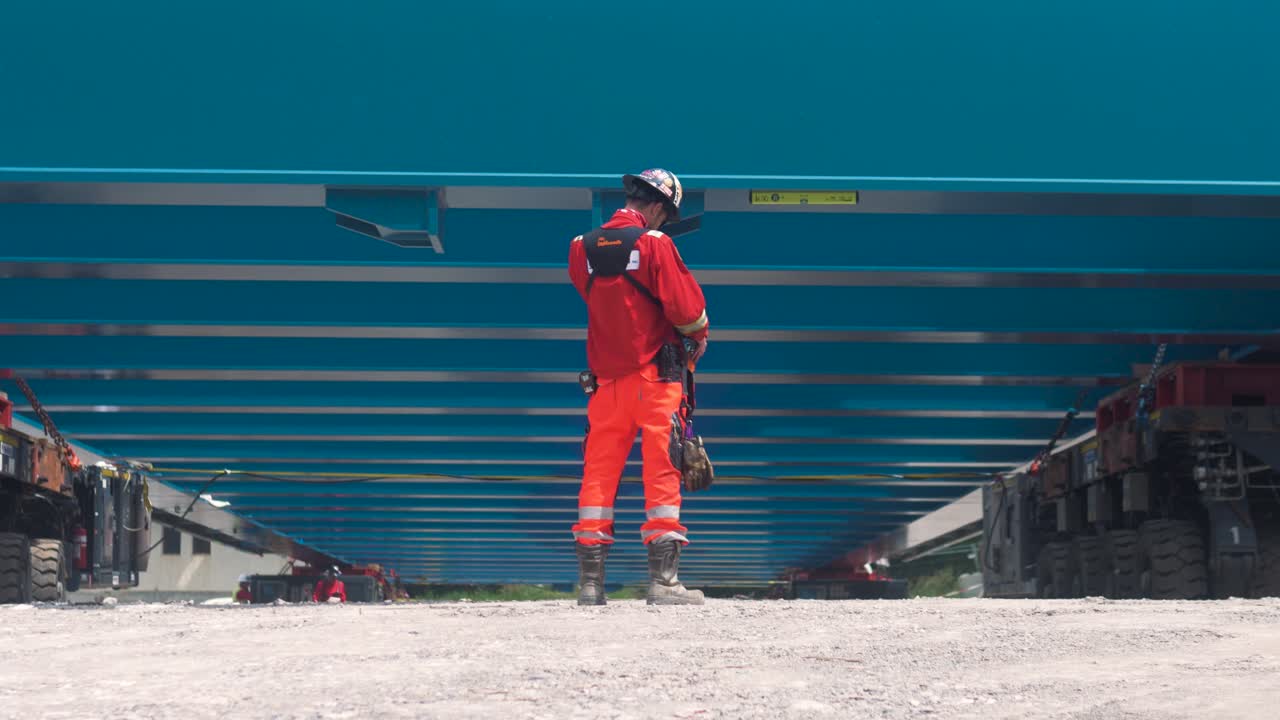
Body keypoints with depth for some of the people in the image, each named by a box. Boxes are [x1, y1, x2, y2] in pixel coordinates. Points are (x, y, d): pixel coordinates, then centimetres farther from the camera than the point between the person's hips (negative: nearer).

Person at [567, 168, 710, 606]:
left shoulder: (583, 247, 5)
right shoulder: (654, 244, -10)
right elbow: (685, 304, -11)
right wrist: (698, 336, 10)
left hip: (605, 376, 5)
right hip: (654, 373, -5)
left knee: (599, 470, 7)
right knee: (662, 471, -1)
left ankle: (590, 582, 7)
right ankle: (663, 581, -4)